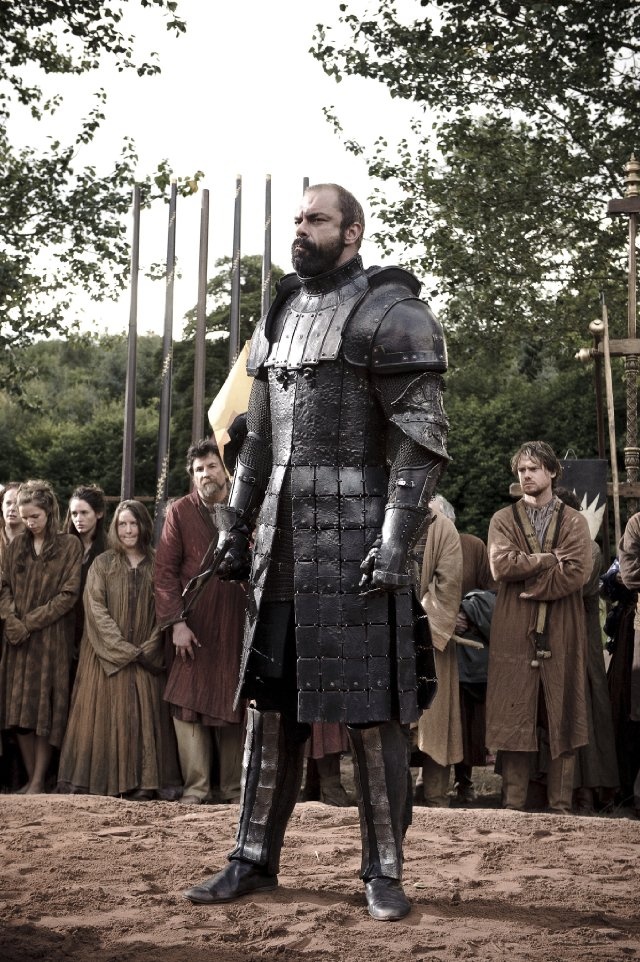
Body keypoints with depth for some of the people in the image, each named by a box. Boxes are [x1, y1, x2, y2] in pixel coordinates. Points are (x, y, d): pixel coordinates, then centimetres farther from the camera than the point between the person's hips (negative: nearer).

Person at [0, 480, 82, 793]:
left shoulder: (69, 546, 0)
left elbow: (68, 595, -6)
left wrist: (30, 622, -12)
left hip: (51, 637, -4)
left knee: (44, 708, -4)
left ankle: (39, 781, -1)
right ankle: (30, 777, 9)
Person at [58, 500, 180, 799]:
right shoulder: (102, 564, 4)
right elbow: (96, 609, -5)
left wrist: (147, 649, -11)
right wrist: (123, 648, -13)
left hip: (146, 658, 1)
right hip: (107, 656, -1)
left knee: (144, 716, -2)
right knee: (106, 715, -3)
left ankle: (141, 782, -1)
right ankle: (101, 781, 0)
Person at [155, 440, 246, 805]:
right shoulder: (180, 512, 1)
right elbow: (165, 570, -3)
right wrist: (176, 621, -10)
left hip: (236, 625, 1)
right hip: (192, 627, -1)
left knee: (233, 706, 5)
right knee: (189, 705, -2)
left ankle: (233, 788, 12)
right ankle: (196, 787, 3)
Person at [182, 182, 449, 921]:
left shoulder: (391, 314, -5)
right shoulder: (280, 318, 16)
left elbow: (422, 439, -11)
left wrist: (396, 541, -19)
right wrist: (235, 525, 14)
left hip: (356, 535, -7)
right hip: (282, 536, 7)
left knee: (372, 710, -1)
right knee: (270, 701, 10)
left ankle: (384, 872, 9)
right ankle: (254, 859, 19)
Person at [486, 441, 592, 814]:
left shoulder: (575, 521, 8)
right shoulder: (503, 520, 10)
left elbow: (578, 573, -7)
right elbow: (501, 565, -8)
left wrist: (531, 585, -10)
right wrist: (550, 559, -8)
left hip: (562, 634, 0)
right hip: (514, 633, 0)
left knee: (562, 717, 1)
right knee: (515, 718, -1)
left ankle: (561, 804, 8)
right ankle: (514, 803, 5)